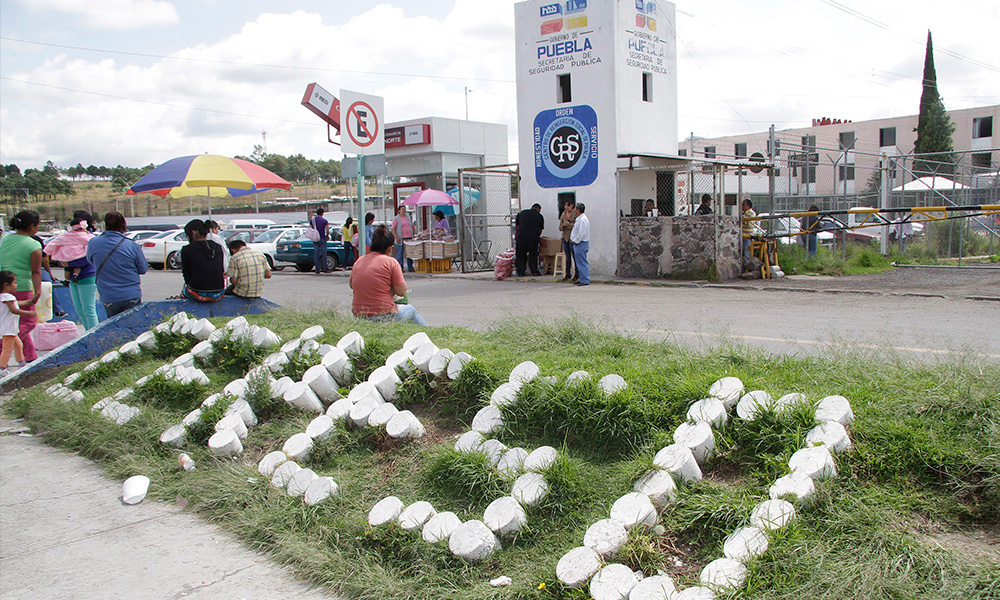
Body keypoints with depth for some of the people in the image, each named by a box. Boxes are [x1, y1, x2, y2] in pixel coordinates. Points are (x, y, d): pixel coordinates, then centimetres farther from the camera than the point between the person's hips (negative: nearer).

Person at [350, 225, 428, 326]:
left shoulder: (359, 261, 6)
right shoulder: (391, 262, -10)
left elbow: (351, 285, 19)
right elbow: (401, 292, -10)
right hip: (383, 316, -6)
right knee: (411, 309, 24)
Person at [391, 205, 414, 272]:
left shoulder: (408, 217, 15)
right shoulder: (396, 218, 1)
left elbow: (412, 226, 22)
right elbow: (393, 229, -3)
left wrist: (414, 235, 10)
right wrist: (397, 237, -13)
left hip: (409, 238, 4)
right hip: (401, 239, -4)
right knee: (400, 254, -1)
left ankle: (410, 268, 13)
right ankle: (400, 268, 5)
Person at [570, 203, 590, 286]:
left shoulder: (583, 220, -17)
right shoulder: (579, 219, 16)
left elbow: (581, 233, -21)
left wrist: (576, 241, -13)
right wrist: (573, 239, 14)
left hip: (581, 244, -10)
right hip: (577, 243, 10)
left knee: (582, 263, -7)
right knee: (579, 263, 14)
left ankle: (585, 280, -5)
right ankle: (582, 279, 20)